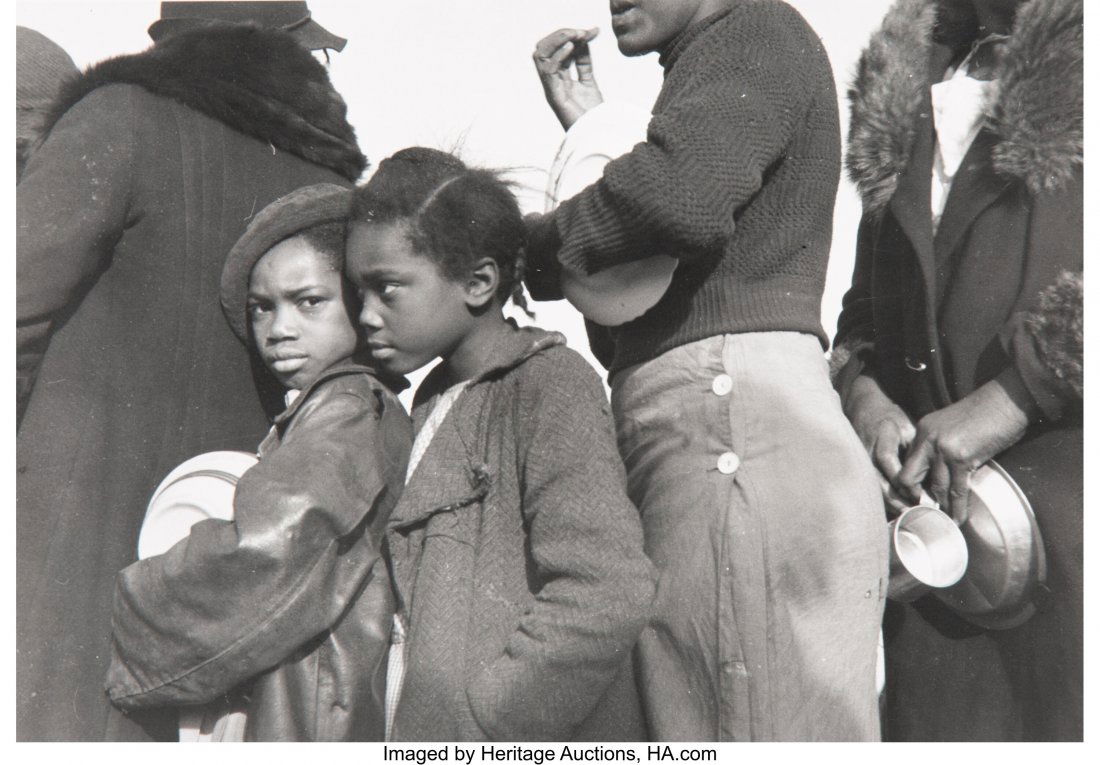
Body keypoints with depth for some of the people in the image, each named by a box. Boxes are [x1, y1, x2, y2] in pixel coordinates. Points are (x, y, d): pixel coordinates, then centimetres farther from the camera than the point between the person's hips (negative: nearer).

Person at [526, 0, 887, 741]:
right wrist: (591, 129, 24)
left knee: (760, 731, -8)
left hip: (738, 435, -10)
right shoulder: (709, 73, 30)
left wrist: (526, 249, -5)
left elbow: (680, 192, -23)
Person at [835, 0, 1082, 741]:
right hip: (936, 511, 5)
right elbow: (868, 303, 23)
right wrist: (862, 392, 3)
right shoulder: (909, 100, 21)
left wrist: (1013, 396, -16)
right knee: (941, 722, 4)